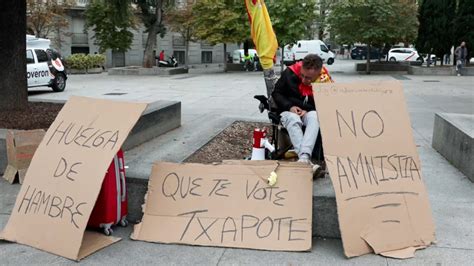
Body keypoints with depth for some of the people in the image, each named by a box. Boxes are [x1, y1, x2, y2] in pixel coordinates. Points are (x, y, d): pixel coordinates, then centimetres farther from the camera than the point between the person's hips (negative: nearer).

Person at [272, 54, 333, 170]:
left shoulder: (325, 79, -12)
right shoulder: (290, 73, -14)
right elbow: (276, 93, 0)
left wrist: (308, 111, -16)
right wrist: (289, 106, -16)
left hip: (310, 112, 1)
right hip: (289, 111, 0)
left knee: (315, 117, -35)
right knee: (293, 120, -36)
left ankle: (304, 157, -49)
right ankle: (306, 160, -49)